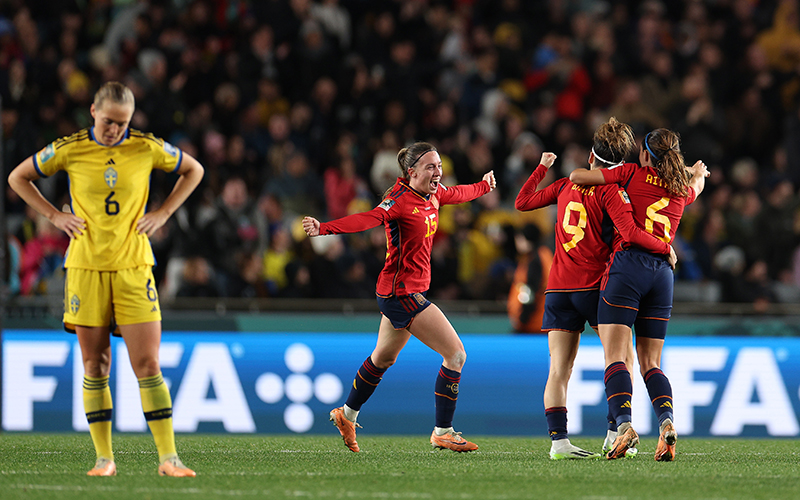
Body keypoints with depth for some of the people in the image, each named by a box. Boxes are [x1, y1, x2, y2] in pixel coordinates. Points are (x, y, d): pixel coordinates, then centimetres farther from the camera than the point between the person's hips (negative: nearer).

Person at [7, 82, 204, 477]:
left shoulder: (147, 148, 0)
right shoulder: (69, 150, -1)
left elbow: (193, 170, 17)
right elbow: (18, 178, 12)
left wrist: (163, 213, 7)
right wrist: (54, 216, 3)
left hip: (133, 266, 0)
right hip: (85, 265, 0)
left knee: (147, 364, -6)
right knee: (95, 366, 2)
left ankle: (168, 457, -5)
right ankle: (104, 457, 9)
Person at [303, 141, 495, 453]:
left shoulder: (433, 194, 5)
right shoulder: (400, 199, -21)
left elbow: (458, 194, 28)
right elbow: (369, 219, -36)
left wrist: (484, 186, 48)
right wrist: (324, 228, -52)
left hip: (412, 291, 10)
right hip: (402, 292, -10)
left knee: (384, 358, 27)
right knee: (456, 354, -11)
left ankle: (347, 415, 45)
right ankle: (443, 432, -3)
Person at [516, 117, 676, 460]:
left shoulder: (565, 185, 9)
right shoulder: (609, 190, -6)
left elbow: (522, 202, 20)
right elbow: (630, 234, -18)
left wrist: (542, 168, 31)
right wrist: (666, 248, -6)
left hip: (559, 288, 4)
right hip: (595, 285, -4)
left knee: (559, 368, -2)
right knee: (623, 359, 9)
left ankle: (558, 440, -12)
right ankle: (616, 434, 1)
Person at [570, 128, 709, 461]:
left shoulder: (634, 174, 3)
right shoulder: (682, 188, 16)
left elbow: (576, 176, 1)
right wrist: (698, 173, 66)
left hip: (627, 265, -5)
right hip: (663, 274, 5)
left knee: (615, 357, -10)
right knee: (650, 362, 9)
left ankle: (623, 424, -29)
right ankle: (666, 420, -16)